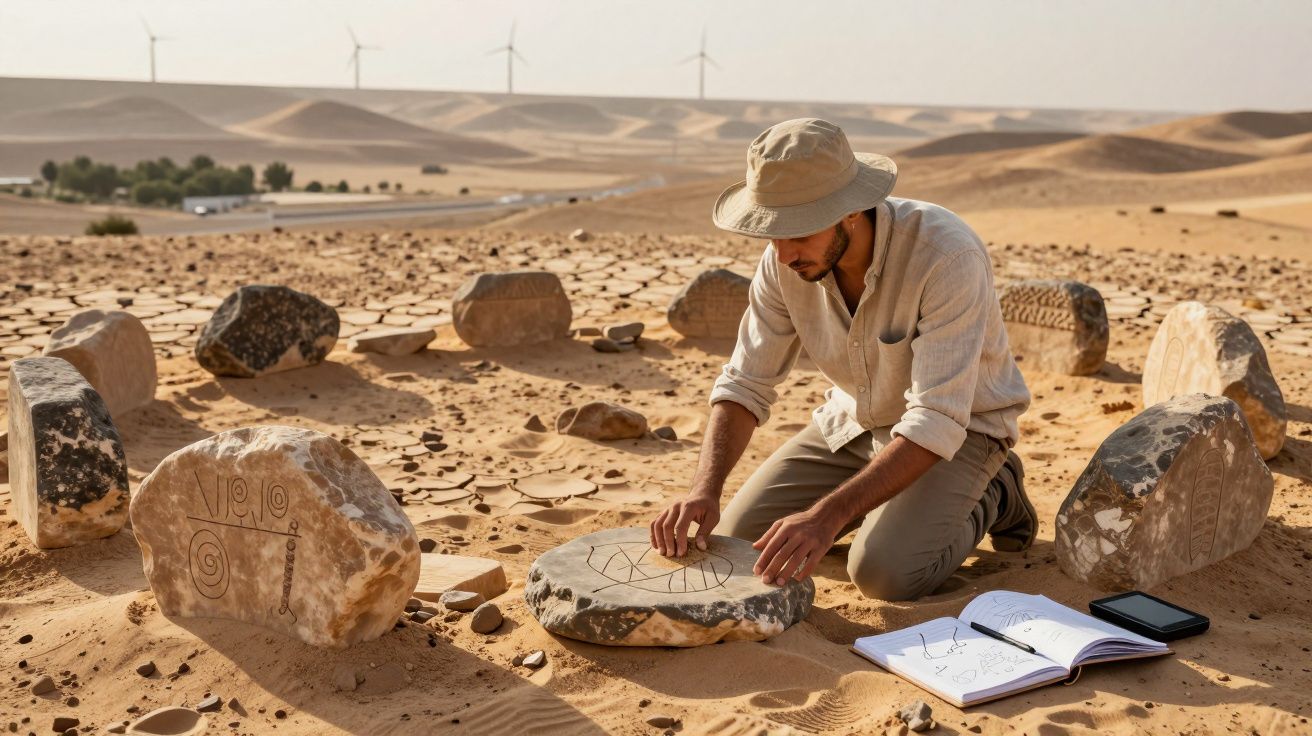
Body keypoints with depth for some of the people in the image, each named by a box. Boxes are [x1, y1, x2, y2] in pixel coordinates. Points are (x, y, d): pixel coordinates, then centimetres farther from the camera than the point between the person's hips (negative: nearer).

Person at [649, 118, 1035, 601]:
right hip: (854, 420, 5)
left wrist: (826, 515, -45)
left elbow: (937, 422, -37)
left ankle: (989, 496, 3)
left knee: (885, 571, -28)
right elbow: (745, 385, -11)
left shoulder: (947, 254, -34)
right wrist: (705, 488, -29)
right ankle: (877, 499, 18)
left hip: (959, 428, -5)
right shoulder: (785, 259, -16)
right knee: (736, 539, -5)